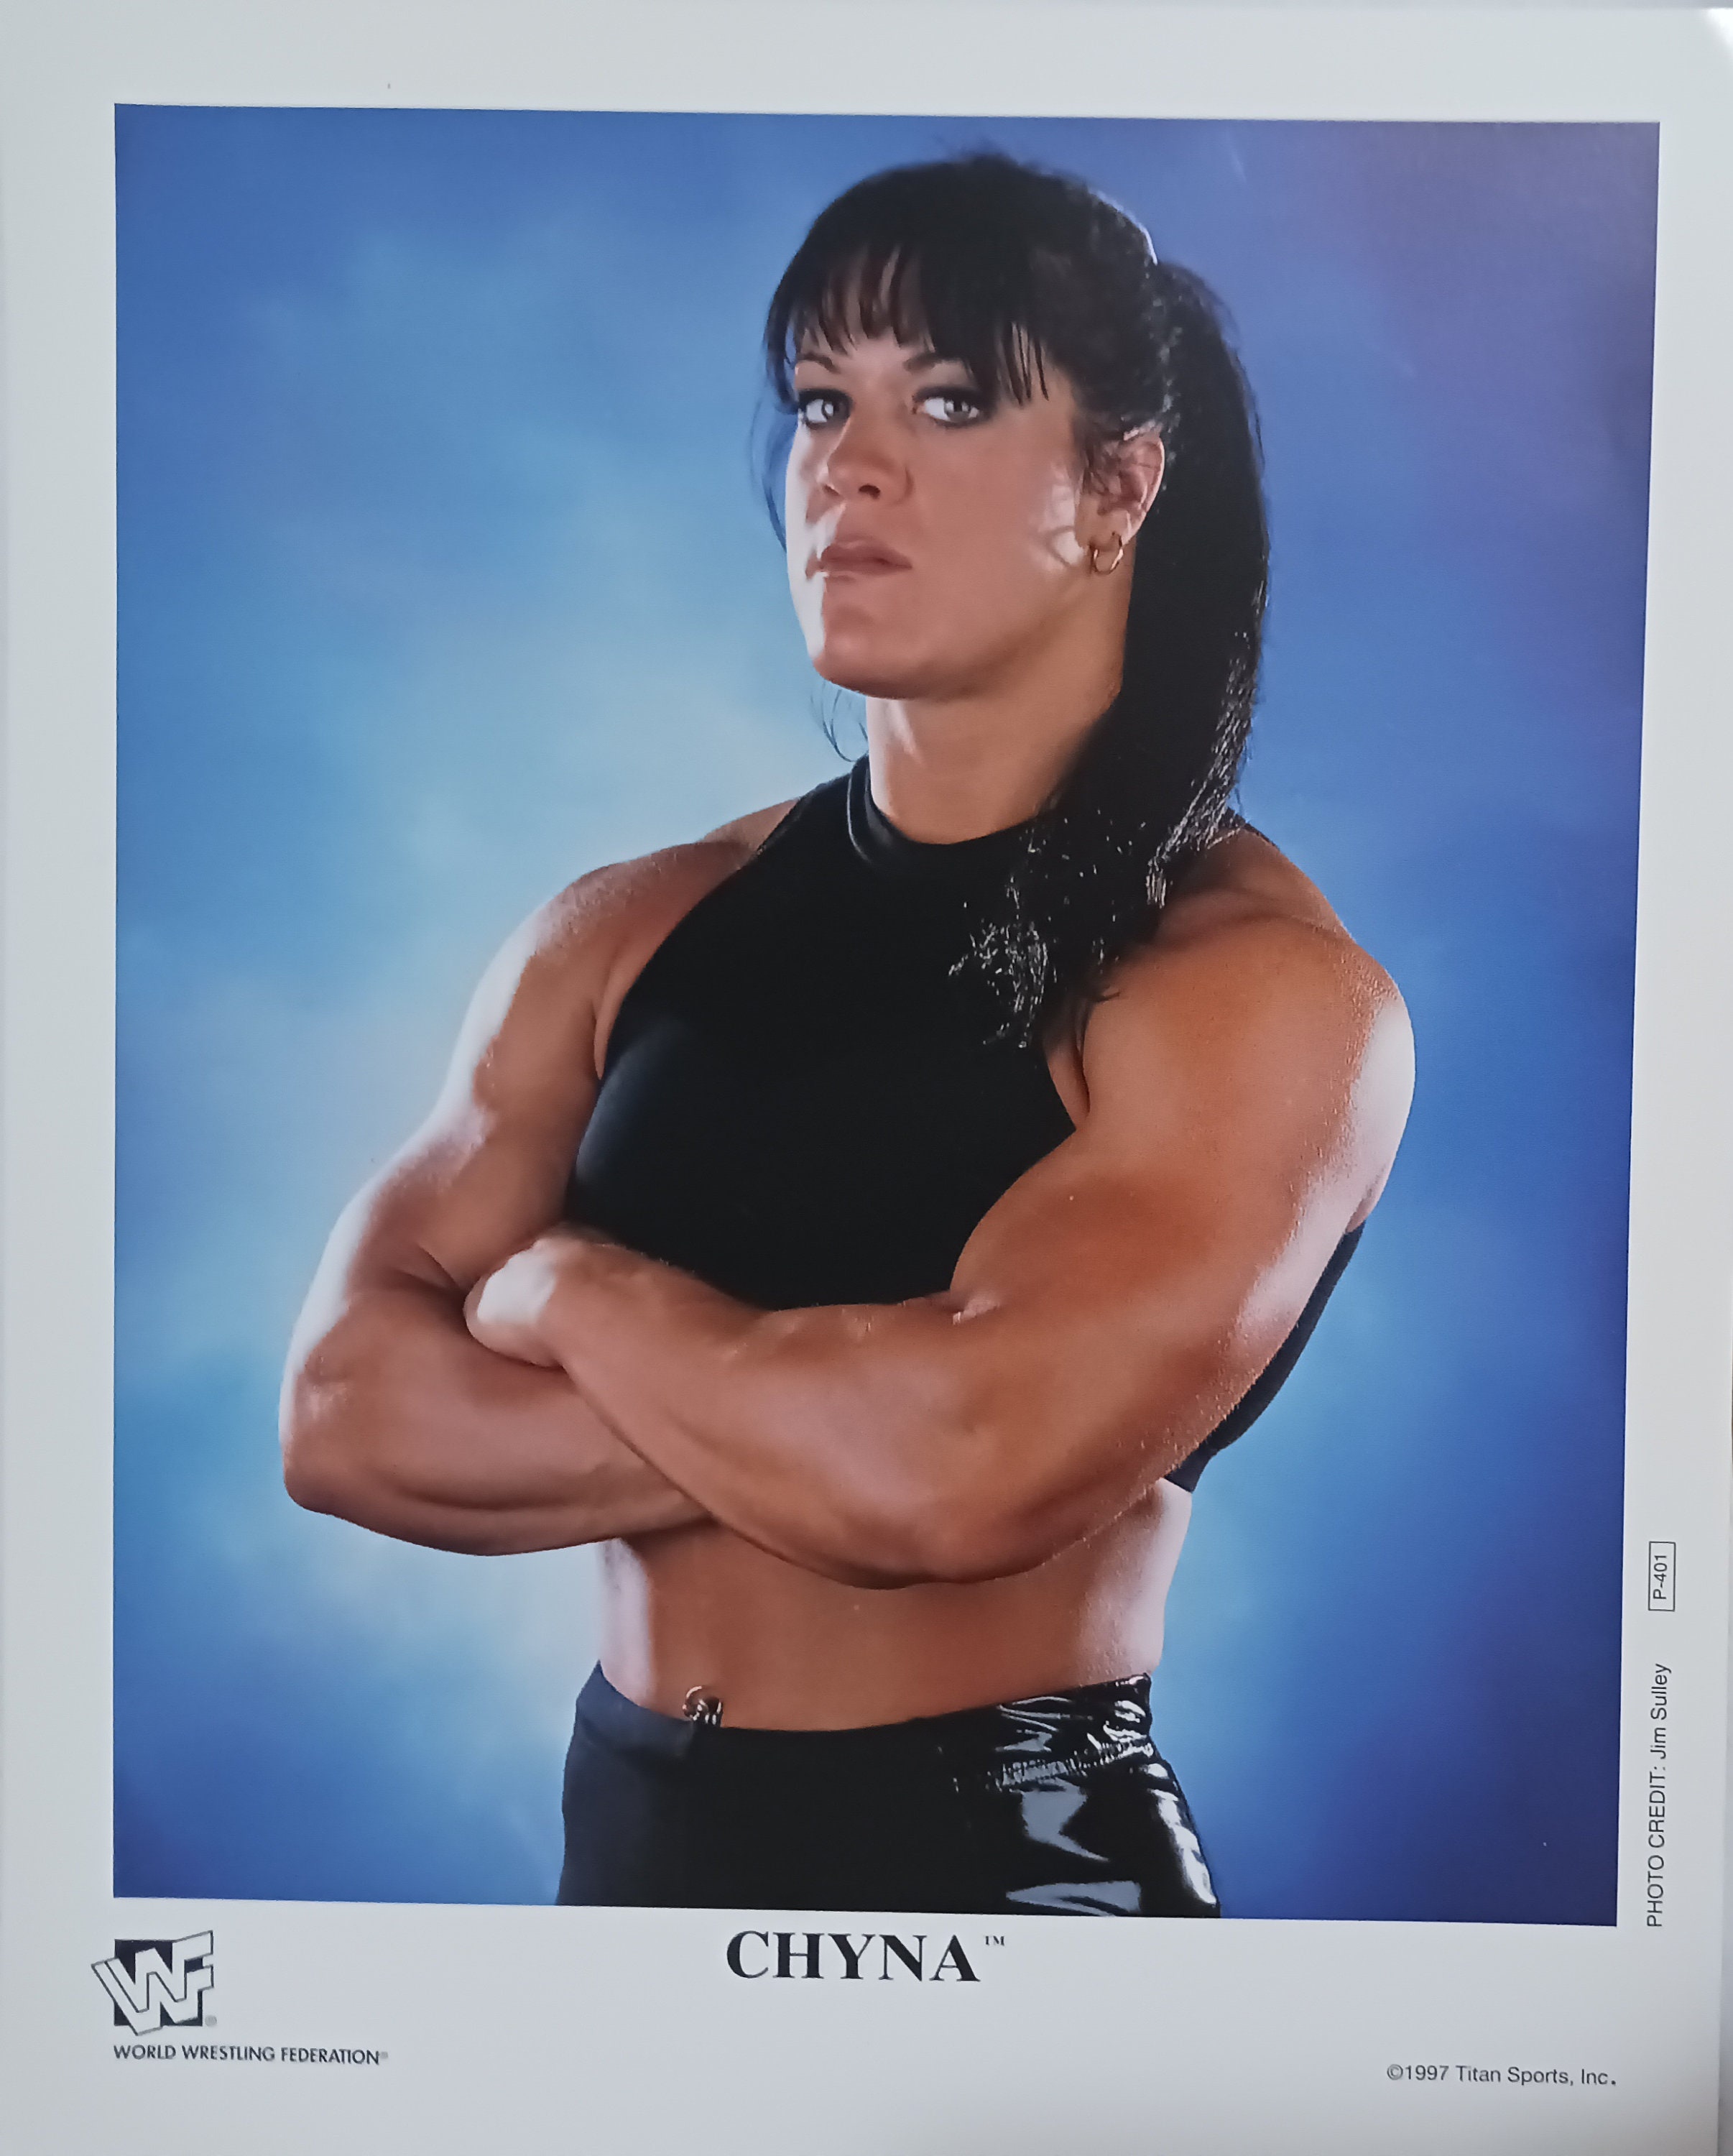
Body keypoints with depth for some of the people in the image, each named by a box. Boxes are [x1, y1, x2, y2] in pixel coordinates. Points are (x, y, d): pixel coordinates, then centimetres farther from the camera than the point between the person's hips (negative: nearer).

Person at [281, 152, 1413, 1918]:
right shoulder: (628, 935, -1)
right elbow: (345, 1410, -8)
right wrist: (823, 1417, -18)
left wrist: (570, 1291, -12)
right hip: (624, 1826, 4)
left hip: (1009, 1849, -4)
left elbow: (961, 1470, -27)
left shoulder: (1255, 984, -15)